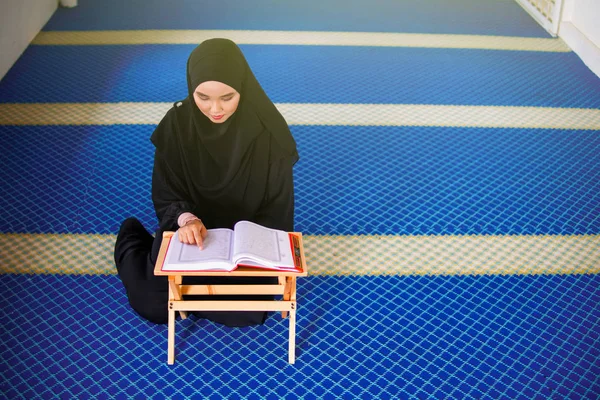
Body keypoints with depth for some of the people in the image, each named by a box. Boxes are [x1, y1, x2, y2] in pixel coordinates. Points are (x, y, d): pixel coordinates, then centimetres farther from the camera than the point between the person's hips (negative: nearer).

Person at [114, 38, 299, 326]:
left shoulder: (267, 130, -21)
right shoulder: (177, 124, -17)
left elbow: (277, 207, -11)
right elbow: (165, 194, -9)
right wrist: (185, 219, -30)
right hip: (191, 233, 1)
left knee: (247, 312, -17)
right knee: (154, 306, -7)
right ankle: (134, 241, 24)